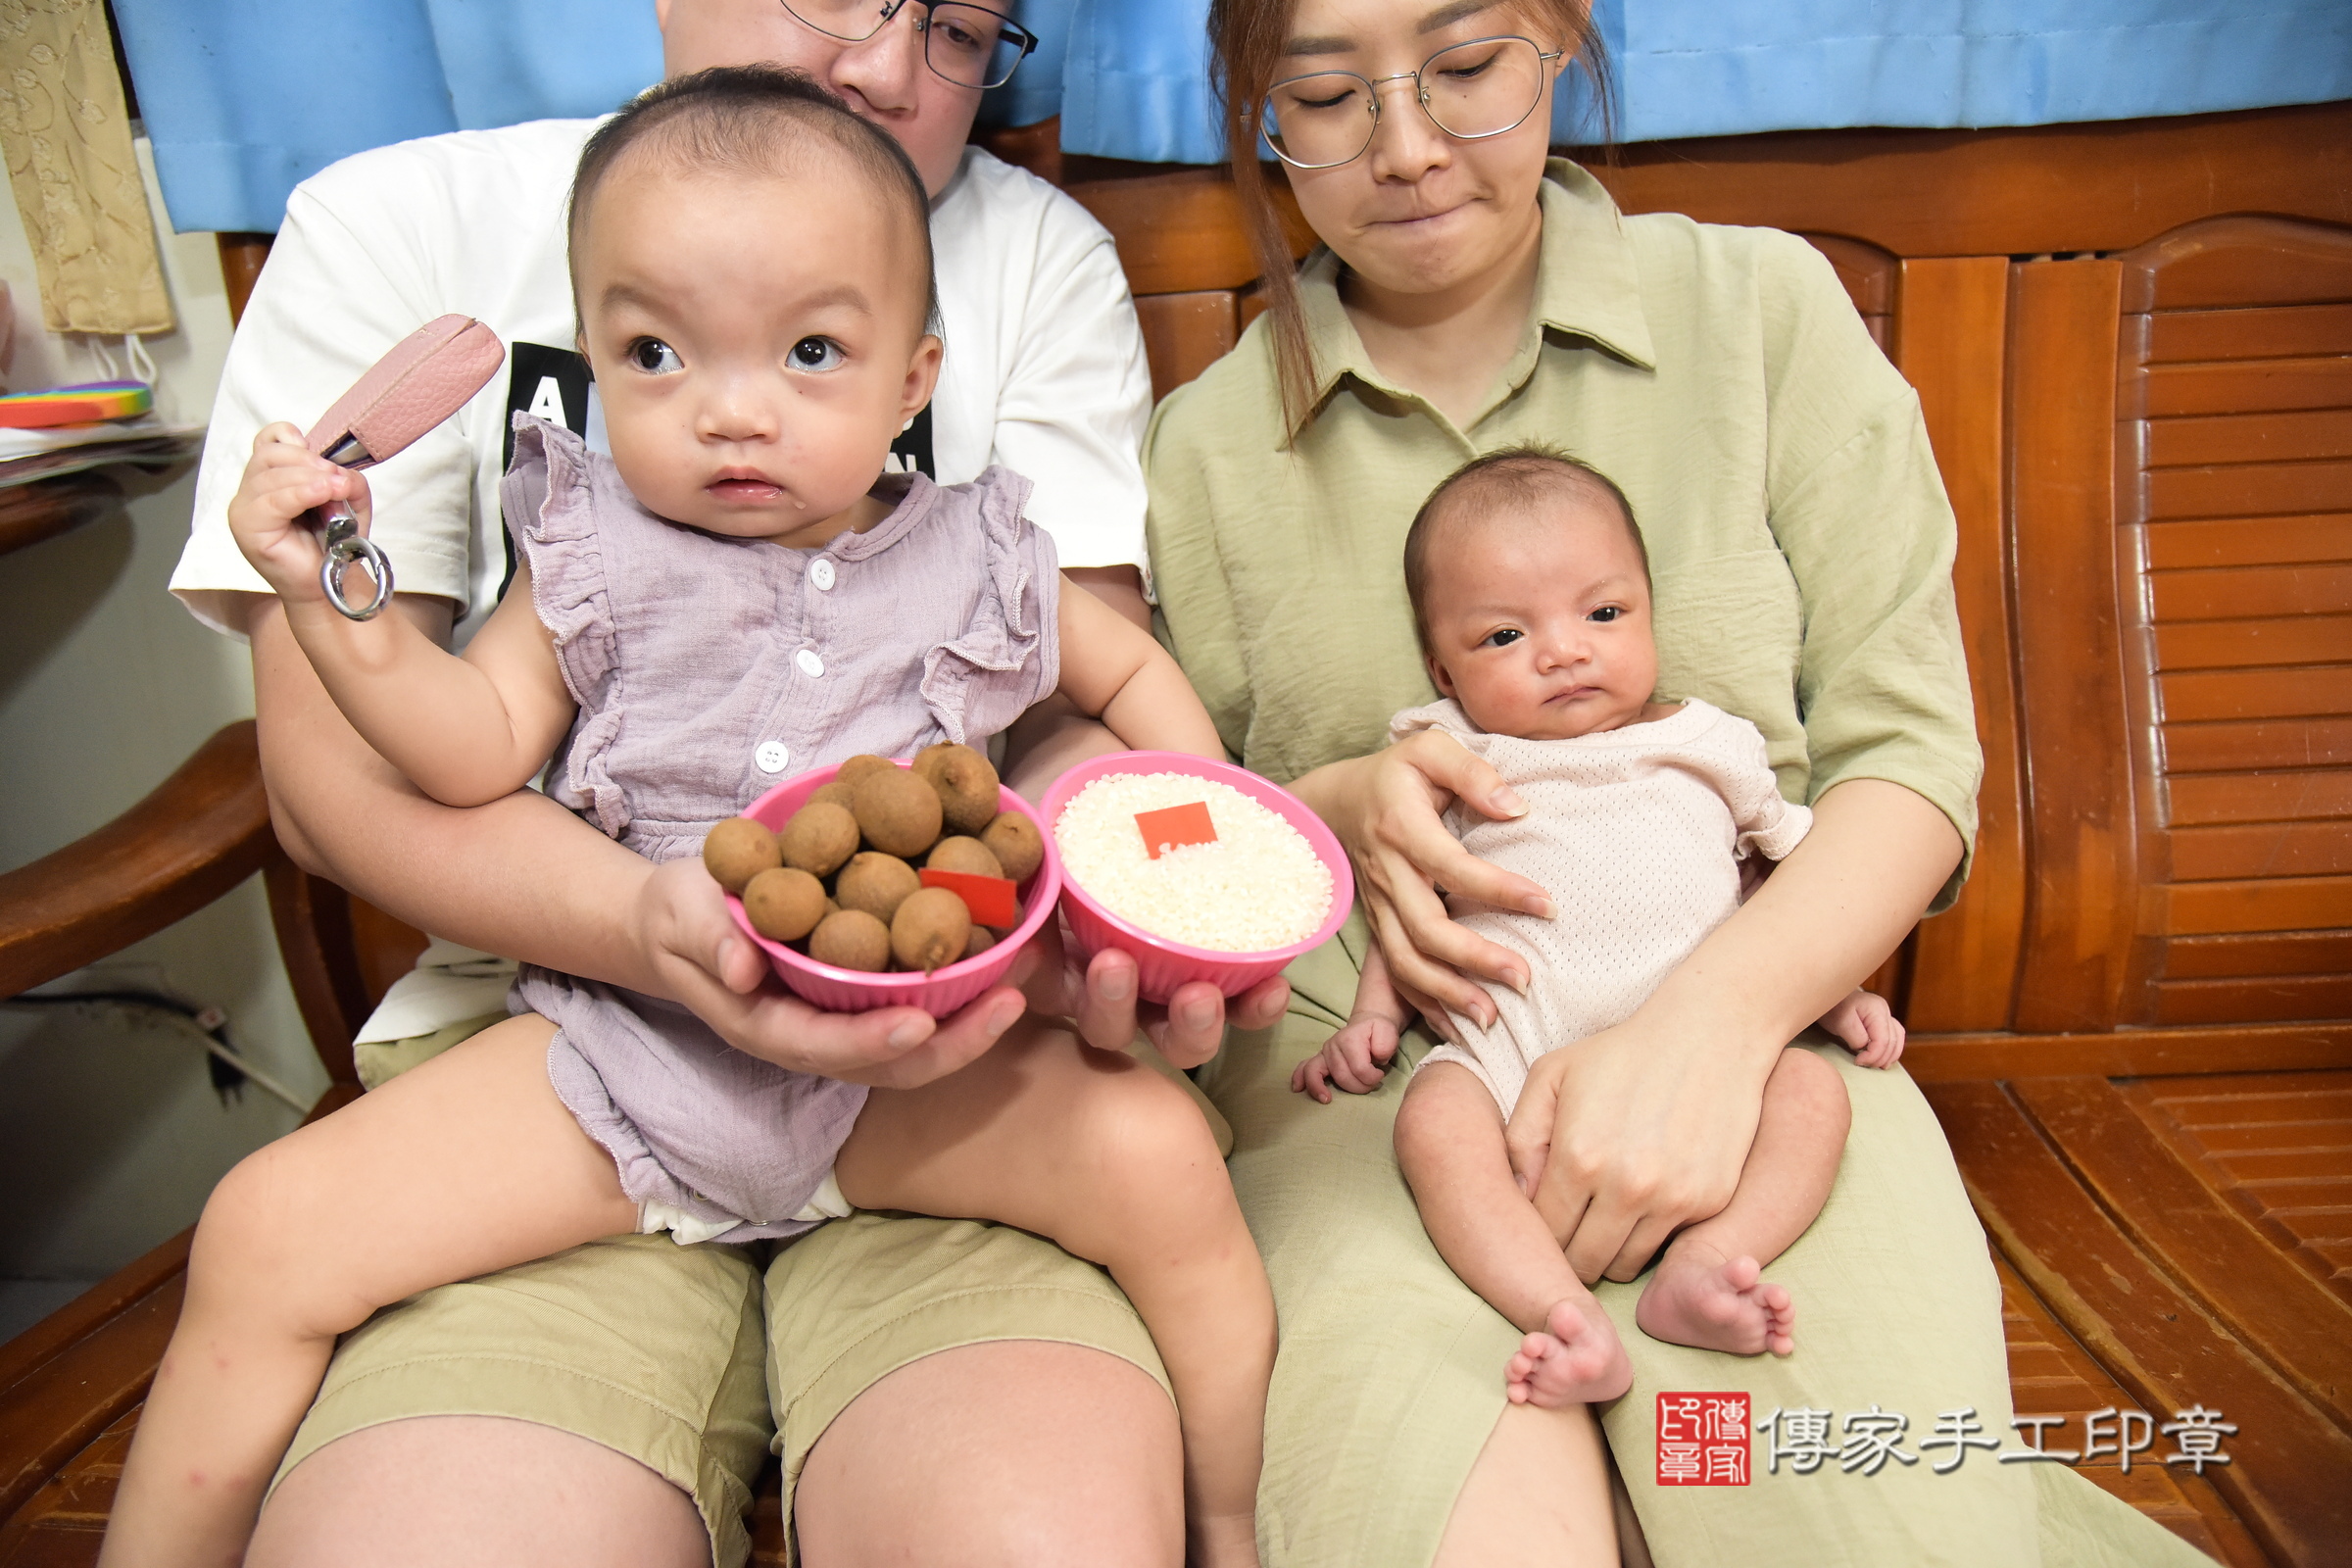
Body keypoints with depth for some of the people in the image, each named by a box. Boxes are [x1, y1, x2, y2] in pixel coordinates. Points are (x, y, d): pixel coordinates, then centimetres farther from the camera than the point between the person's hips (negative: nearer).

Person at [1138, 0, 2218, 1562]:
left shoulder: (1761, 305, 7)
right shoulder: (1206, 441, 8)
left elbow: (1908, 755, 2)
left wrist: (1718, 1013, -17)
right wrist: (1328, 815, -11)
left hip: (1752, 1041, 1)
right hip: (1351, 1082, 0)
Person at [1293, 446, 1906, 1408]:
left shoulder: (1705, 749, 20)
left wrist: (1838, 992, 15)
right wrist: (1374, 1017, 7)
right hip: (1510, 1055, -2)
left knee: (1809, 1089, -23)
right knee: (1433, 1120, -31)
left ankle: (1698, 1266, -35)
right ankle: (1568, 1319, -41)